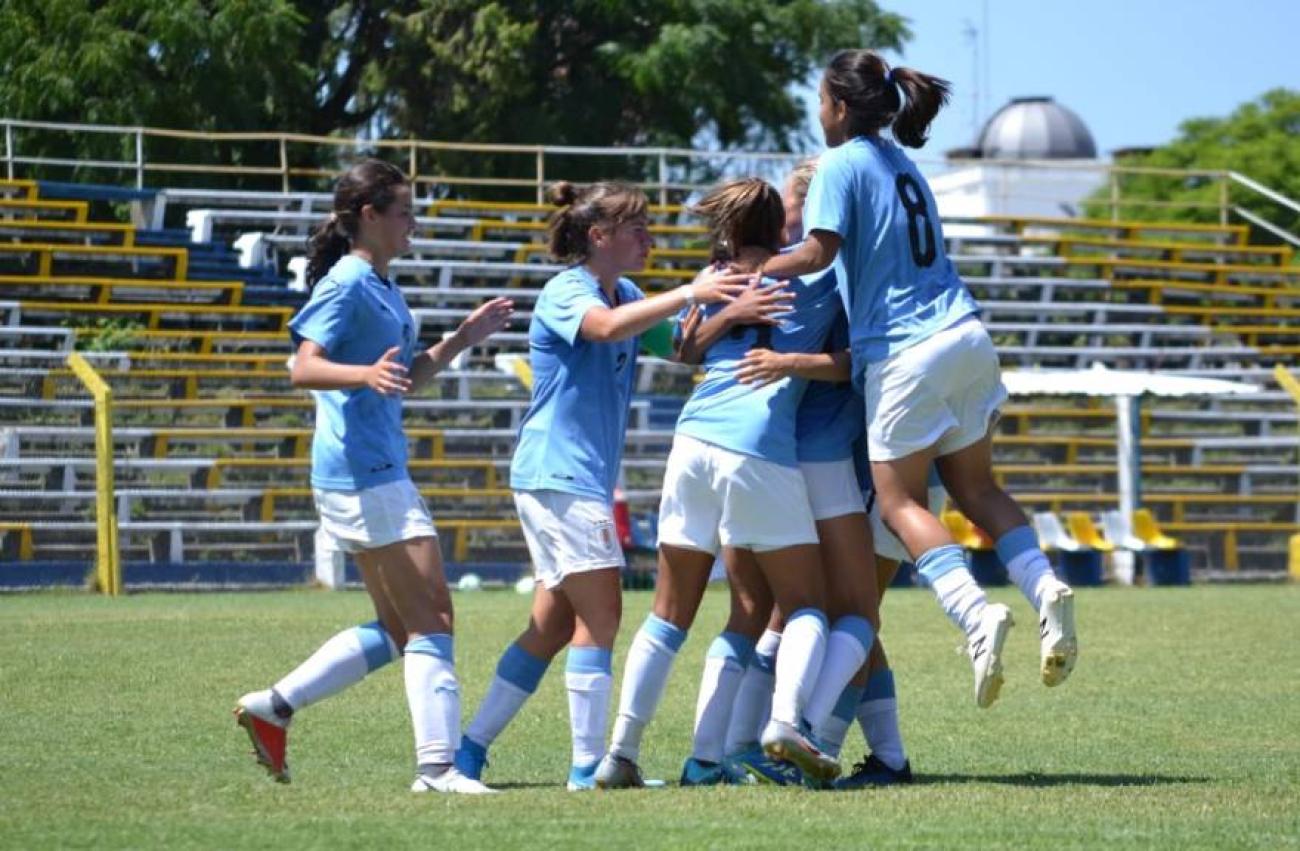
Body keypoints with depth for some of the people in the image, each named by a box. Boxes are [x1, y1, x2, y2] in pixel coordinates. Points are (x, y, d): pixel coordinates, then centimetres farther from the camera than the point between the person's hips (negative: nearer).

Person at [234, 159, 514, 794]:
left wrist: (463, 338, 18)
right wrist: (365, 374, -38)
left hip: (381, 472, 10)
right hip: (363, 472, -10)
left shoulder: (384, 288, 18)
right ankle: (437, 766, -13)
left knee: (397, 630, 13)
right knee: (431, 617, -11)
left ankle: (272, 707, 14)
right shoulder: (346, 285, -10)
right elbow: (305, 366, -21)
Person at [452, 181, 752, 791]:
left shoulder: (626, 297, 16)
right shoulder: (565, 292, -11)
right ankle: (589, 766, -10)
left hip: (585, 478, 9)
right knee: (600, 615, -11)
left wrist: (717, 306, -4)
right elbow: (608, 327, -32)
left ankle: (470, 750, 13)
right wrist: (689, 293, -38)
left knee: (554, 624, 10)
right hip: (559, 473, -9)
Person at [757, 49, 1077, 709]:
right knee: (975, 486, 16)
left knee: (900, 501, 0)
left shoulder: (841, 165, -5)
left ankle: (976, 614, -20)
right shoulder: (903, 166, 19)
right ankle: (1044, 588, -6)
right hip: (964, 336, 7)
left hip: (903, 352, -7)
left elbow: (819, 251, -17)